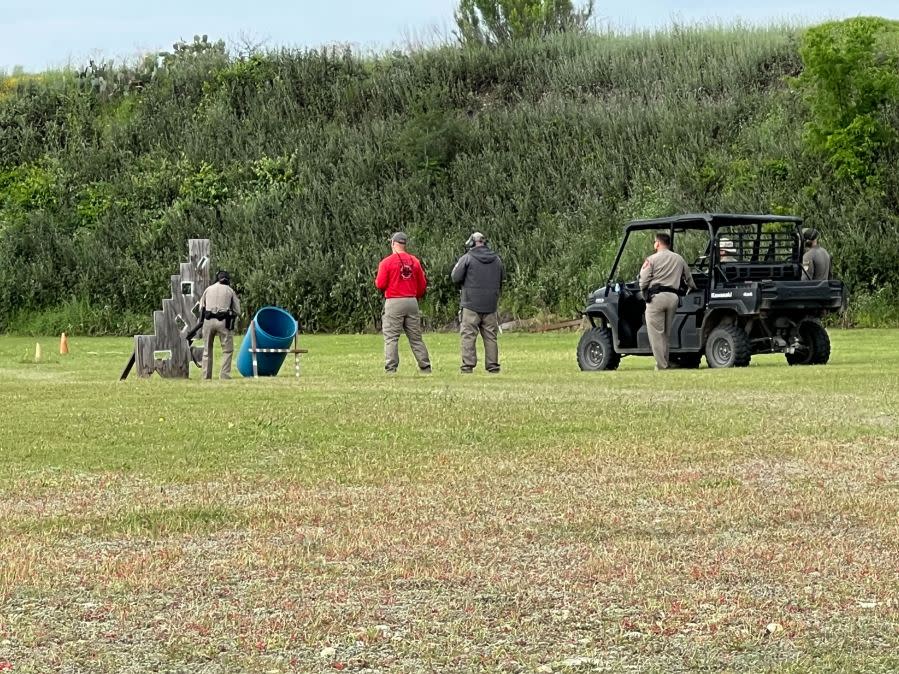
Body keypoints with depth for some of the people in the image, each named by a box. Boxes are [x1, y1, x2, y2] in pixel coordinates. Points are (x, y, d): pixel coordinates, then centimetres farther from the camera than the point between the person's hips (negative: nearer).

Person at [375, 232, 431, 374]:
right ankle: (425, 366, 9)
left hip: (393, 302, -4)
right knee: (416, 337, 11)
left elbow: (380, 285, -9)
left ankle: (391, 368, -9)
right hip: (412, 302, 4)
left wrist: (377, 280, 13)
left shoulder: (386, 262, -7)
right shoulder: (414, 261, 6)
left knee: (391, 337, -1)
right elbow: (423, 285, 9)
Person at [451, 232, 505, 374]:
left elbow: (455, 278, -7)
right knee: (490, 336, 9)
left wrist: (462, 286, 12)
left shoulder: (467, 258, -6)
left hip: (471, 304, -4)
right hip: (491, 304, 4)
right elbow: (502, 278, 17)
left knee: (468, 335, -2)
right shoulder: (496, 259, 9)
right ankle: (493, 366, 8)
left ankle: (468, 366, -7)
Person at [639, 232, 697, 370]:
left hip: (656, 297, -5)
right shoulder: (679, 259, 16)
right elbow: (689, 279, 27)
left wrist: (645, 295, 14)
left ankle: (661, 365, -8)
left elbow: (643, 281, -4)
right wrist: (694, 290, 45)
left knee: (656, 333, -3)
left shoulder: (652, 259, -1)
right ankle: (665, 362, 12)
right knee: (666, 333, 14)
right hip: (674, 297, 5)